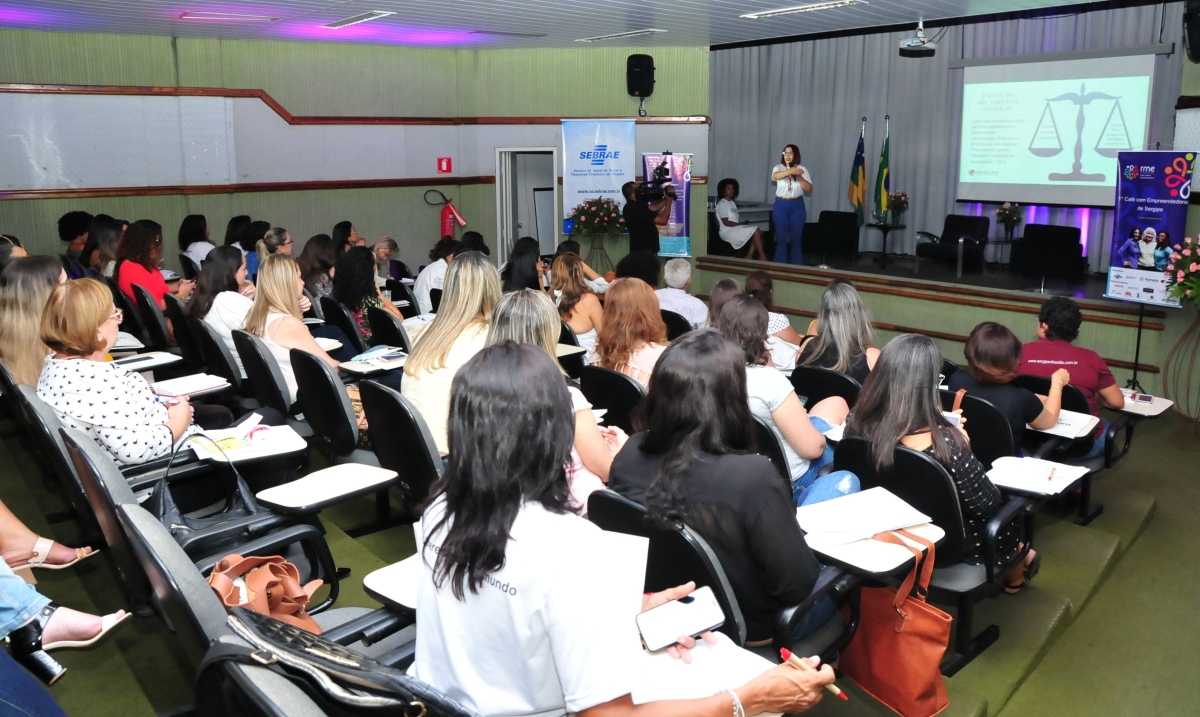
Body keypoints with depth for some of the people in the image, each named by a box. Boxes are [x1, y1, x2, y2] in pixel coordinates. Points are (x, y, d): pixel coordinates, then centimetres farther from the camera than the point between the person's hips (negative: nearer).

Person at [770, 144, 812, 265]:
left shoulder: (802, 169, 3)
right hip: (781, 206, -1)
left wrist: (799, 177, -16)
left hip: (797, 206, 1)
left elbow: (809, 189, -3)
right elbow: (775, 176, -25)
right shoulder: (778, 167, 0)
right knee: (781, 238, 2)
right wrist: (791, 171, -41)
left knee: (796, 239, 6)